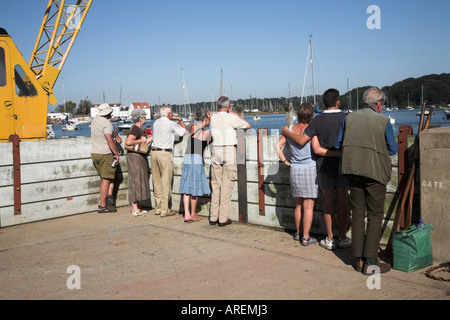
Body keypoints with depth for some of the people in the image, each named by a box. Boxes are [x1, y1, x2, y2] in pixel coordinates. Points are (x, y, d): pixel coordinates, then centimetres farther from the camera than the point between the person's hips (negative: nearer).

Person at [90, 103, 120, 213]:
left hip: (94, 153, 8)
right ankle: (102, 206, -7)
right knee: (106, 180, -6)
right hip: (105, 154, -8)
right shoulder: (107, 123, -14)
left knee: (105, 178, 16)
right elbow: (110, 140, -23)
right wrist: (116, 153, -16)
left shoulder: (95, 119, 10)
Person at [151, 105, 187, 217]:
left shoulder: (156, 123, 12)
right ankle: (164, 210, -2)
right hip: (165, 153, -7)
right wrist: (180, 120, 20)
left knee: (157, 181, 12)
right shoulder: (171, 124, -7)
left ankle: (157, 208, 18)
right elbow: (184, 131, 6)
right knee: (166, 182, -3)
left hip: (154, 152, 7)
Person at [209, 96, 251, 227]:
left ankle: (213, 217, 13)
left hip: (216, 151, 5)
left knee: (215, 185, 10)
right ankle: (223, 219, 1)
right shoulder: (231, 117, -8)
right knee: (226, 185, -1)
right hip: (229, 151, -5)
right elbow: (248, 125, 5)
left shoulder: (213, 117, 8)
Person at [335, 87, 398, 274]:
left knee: (357, 214, 11)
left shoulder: (349, 118, 3)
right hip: (375, 171, -4)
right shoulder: (383, 121, -7)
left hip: (353, 171, 4)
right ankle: (370, 262, 1)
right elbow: (393, 149, 0)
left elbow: (338, 144, 8)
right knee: (375, 216, 3)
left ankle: (358, 259, 15)